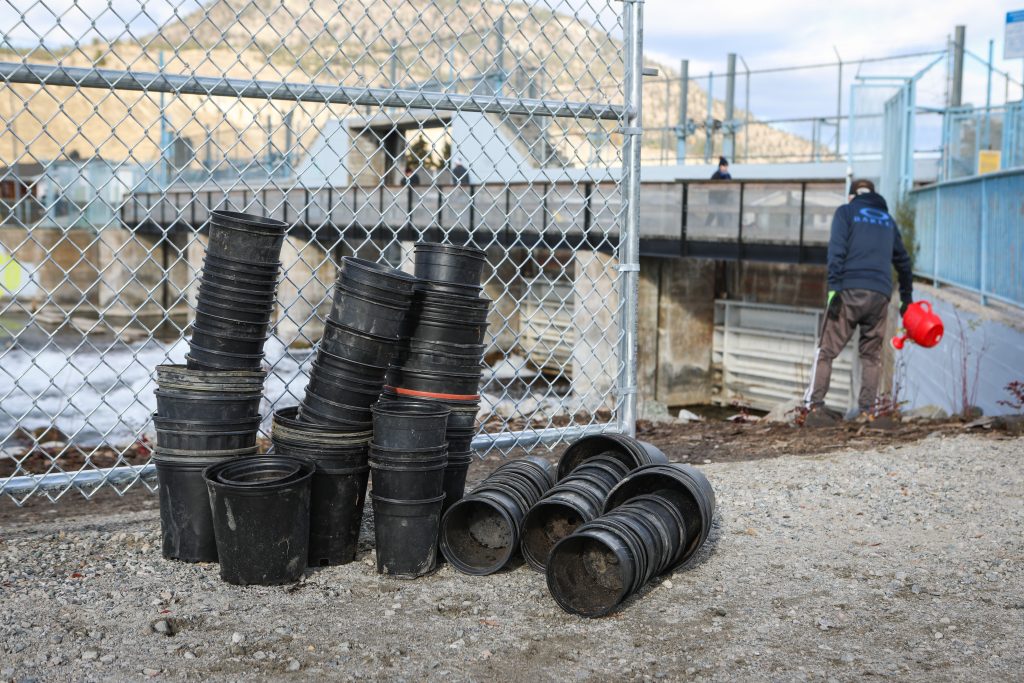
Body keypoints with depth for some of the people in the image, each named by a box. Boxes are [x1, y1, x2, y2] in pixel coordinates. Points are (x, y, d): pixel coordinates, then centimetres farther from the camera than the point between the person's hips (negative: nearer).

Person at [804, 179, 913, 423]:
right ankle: (867, 411, 1)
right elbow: (903, 261, 27)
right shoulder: (887, 219, 23)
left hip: (849, 291, -3)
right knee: (871, 354, 9)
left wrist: (833, 288, -11)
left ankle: (816, 406, -9)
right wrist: (906, 299, 34)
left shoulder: (846, 212, 10)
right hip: (880, 295, 4)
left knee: (826, 350, 0)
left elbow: (837, 251, -6)